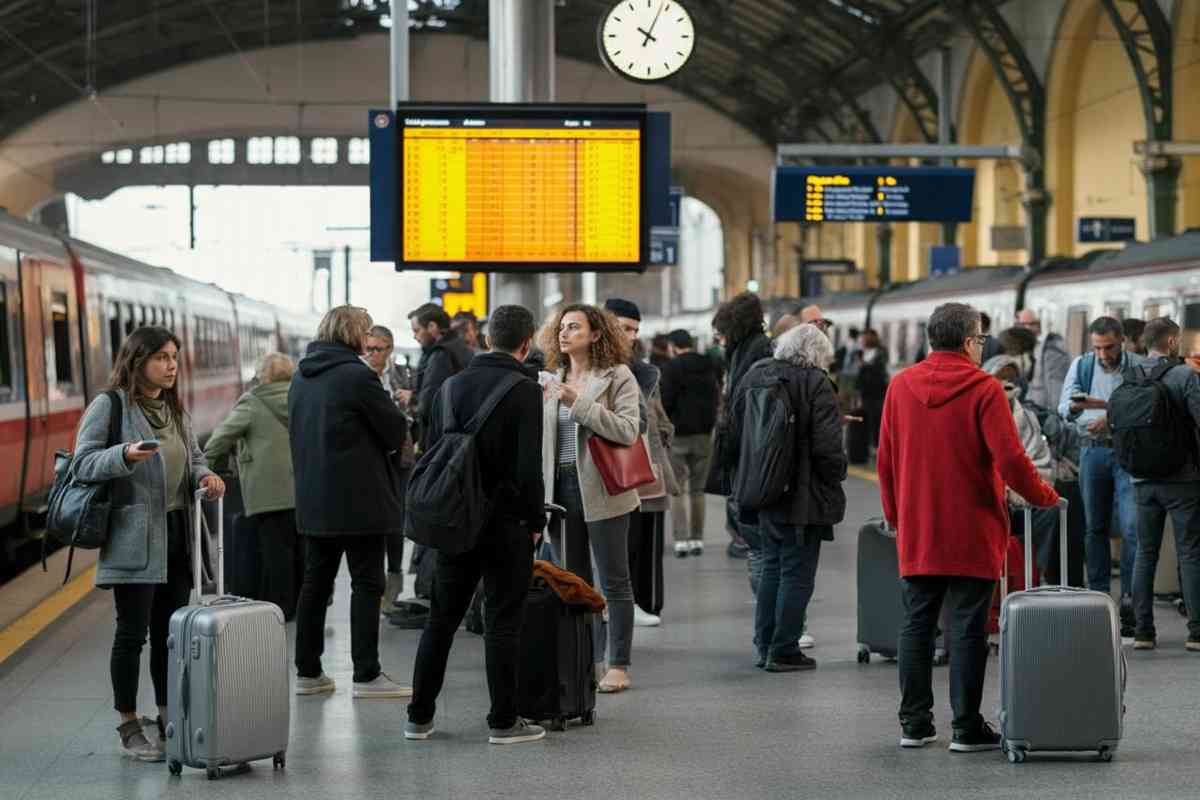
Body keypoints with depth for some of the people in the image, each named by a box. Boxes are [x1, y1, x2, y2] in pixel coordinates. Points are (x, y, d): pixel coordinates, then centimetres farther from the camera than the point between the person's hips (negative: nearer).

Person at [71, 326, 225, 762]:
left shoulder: (175, 408, 16)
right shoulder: (109, 406, -7)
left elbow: (193, 456, 25)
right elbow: (82, 463, -10)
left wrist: (205, 475, 2)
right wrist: (124, 455, -28)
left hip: (177, 533, 7)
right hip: (134, 536, -7)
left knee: (170, 632, 10)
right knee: (133, 632, -3)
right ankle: (129, 728, 5)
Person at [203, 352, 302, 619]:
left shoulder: (250, 403, -2)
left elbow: (223, 437, -4)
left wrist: (204, 466, 8)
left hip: (269, 492, -4)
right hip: (304, 489, 4)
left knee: (276, 550, -1)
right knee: (302, 549, 10)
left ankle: (281, 605, 0)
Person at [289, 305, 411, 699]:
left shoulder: (301, 377, 10)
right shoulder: (357, 375, -14)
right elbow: (396, 431, -10)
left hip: (314, 499, 7)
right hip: (359, 499, -7)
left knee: (316, 580, 12)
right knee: (367, 584, -2)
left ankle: (307, 671, 14)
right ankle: (366, 674, -4)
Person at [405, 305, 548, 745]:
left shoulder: (453, 386, 7)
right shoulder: (525, 390, -11)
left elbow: (431, 453, 10)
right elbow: (530, 465, -16)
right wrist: (535, 521, -5)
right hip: (506, 522, -5)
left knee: (441, 618, 12)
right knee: (502, 622, 1)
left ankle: (420, 716, 15)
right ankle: (504, 721, 5)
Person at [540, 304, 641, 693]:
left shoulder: (618, 376, -4)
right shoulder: (550, 380, 12)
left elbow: (627, 430, -16)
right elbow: (538, 436, 16)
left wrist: (580, 404, -21)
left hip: (600, 489, -6)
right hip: (559, 486, 6)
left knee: (614, 580, 1)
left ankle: (618, 666, 5)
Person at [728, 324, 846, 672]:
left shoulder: (754, 376, 7)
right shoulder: (816, 383, -13)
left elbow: (735, 432, 13)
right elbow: (827, 445, -18)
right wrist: (835, 479, -2)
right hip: (803, 496, -6)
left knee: (772, 566, 17)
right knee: (797, 572, 1)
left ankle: (765, 645, 20)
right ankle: (783, 651, 2)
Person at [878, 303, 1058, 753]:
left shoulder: (900, 386, 5)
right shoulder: (983, 390, -10)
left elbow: (886, 461, 9)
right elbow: (1009, 459, -14)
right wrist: (1043, 496, 3)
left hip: (916, 534, 4)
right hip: (972, 533, -4)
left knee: (916, 625, 10)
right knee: (967, 629, 0)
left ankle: (914, 723, 14)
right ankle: (967, 728, 2)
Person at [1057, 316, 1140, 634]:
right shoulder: (1081, 365, 6)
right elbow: (1064, 407, -2)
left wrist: (1112, 418, -18)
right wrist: (1077, 405, -24)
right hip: (1093, 451, 3)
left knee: (1132, 527, -10)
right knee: (1095, 528, 8)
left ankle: (1130, 600, -8)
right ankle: (1098, 598, 16)